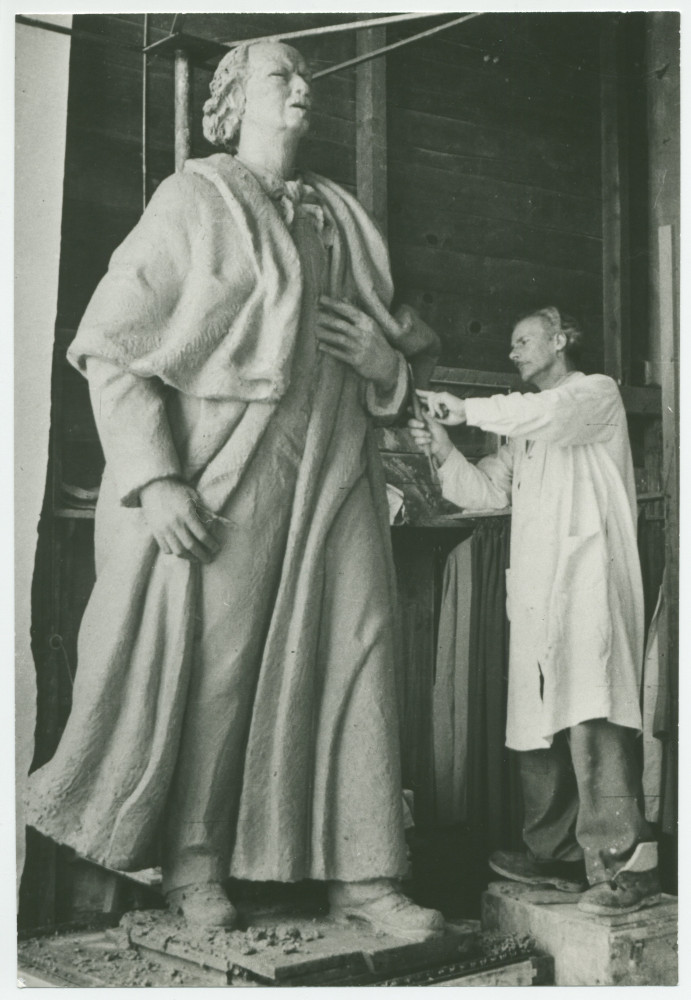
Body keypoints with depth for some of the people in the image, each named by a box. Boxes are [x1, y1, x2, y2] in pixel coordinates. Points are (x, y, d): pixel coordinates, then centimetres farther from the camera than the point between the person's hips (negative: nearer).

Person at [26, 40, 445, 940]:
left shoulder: (339, 215, 16)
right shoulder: (193, 199, 0)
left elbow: (397, 346, 26)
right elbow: (111, 347, -6)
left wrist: (387, 362, 0)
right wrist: (154, 478, -16)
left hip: (336, 471, 5)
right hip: (227, 470, -5)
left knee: (357, 656, 1)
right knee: (213, 668, 0)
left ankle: (361, 873, 9)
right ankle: (192, 863, 17)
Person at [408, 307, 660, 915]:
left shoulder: (597, 392, 8)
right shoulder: (523, 427, 31)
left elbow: (550, 416, -15)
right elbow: (487, 491, 20)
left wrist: (468, 408, -8)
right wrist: (444, 450, 4)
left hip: (589, 572, -8)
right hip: (535, 584, 8)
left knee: (592, 716, -19)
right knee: (540, 719, 3)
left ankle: (625, 860, -22)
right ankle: (555, 853, 8)